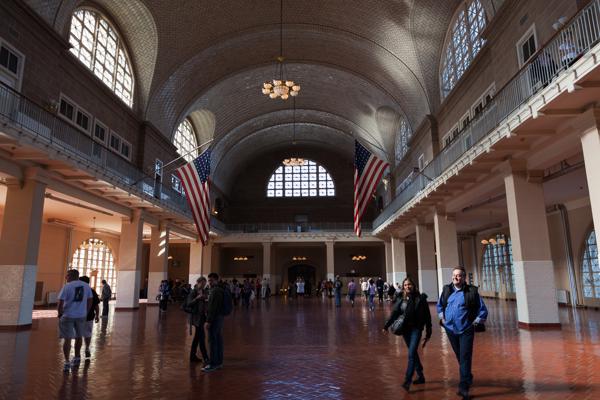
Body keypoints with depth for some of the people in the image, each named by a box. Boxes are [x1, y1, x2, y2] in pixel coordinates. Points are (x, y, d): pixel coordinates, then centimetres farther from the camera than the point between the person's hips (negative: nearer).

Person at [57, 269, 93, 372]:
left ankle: (67, 363, 1)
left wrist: (60, 314, 3)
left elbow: (60, 303, -11)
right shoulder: (86, 286, 2)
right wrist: (86, 313, 17)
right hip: (81, 315, 4)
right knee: (78, 337, 19)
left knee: (67, 339, 3)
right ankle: (77, 358, 34)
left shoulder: (67, 286, -11)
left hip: (67, 316, -4)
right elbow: (90, 301, 7)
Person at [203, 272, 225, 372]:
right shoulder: (220, 290, 16)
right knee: (218, 340, 14)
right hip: (220, 317, 10)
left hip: (215, 319, -10)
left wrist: (208, 321, -21)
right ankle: (219, 362, 21)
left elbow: (213, 308, -21)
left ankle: (212, 364, -2)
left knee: (213, 341, -6)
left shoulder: (215, 291, -16)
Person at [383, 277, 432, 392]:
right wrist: (386, 326, -17)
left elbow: (427, 316, -3)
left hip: (416, 328, -4)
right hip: (405, 329, 4)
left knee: (411, 354, -13)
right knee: (413, 353, 15)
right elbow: (394, 313, -4)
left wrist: (428, 333, -2)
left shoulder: (420, 298, -6)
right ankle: (421, 376, 32)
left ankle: (407, 380, -10)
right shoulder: (400, 299, 2)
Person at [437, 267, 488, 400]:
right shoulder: (447, 290, 4)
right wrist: (442, 318, 11)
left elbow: (483, 310, -1)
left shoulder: (472, 291, -8)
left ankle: (464, 387, -4)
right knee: (459, 357, 16)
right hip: (450, 329, 4)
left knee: (465, 358, -7)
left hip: (466, 330, -4)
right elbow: (439, 305, 20)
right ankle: (468, 378, 36)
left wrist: (475, 322, -5)